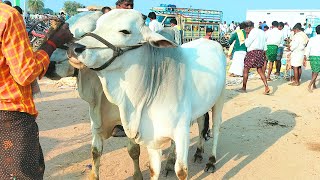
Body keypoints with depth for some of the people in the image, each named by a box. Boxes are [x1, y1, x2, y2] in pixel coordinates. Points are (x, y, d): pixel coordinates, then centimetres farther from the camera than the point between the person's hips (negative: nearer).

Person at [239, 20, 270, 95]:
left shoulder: (253, 32, -11)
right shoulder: (262, 32, 15)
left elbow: (247, 44, -11)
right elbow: (264, 45, 18)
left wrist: (247, 37, 2)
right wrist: (264, 55, 21)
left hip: (253, 52, -8)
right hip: (260, 52, 8)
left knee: (245, 70, 2)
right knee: (260, 70, 10)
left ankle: (244, 88, 8)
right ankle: (266, 87, 0)